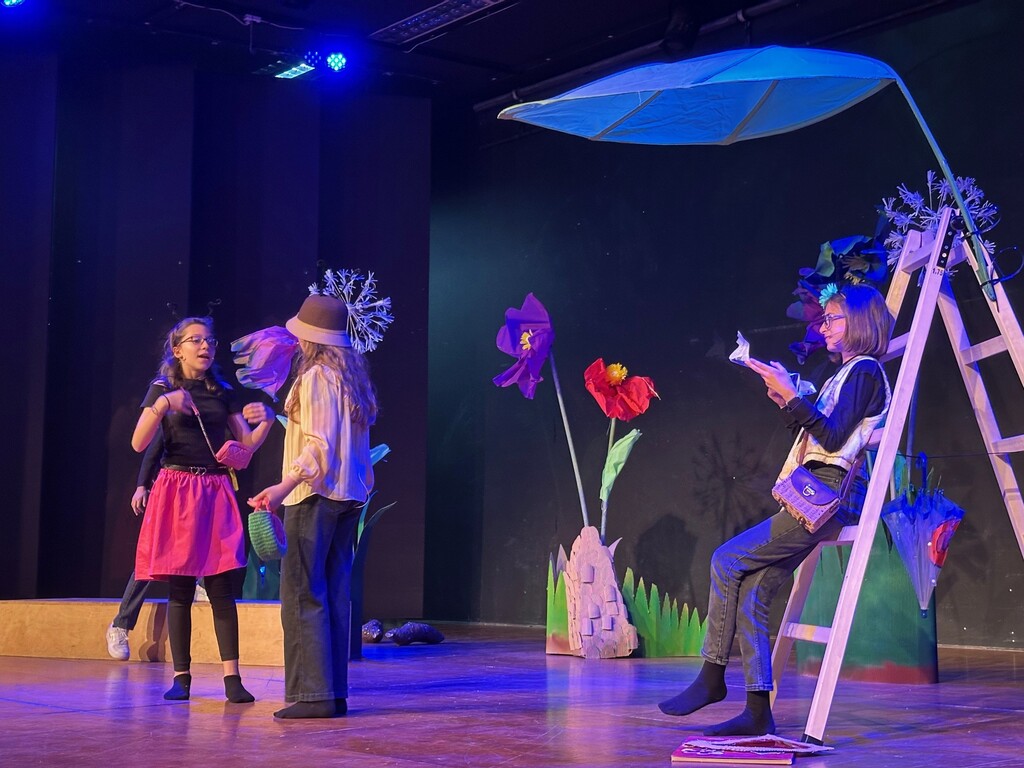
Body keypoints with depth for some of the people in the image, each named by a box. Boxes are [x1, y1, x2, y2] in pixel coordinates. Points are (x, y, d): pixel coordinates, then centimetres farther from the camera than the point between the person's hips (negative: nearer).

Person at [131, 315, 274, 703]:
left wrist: (266, 421, -9)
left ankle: (231, 675, -5)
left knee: (223, 587, -3)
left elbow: (247, 443, 12)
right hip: (176, 490, -2)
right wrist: (163, 405, -21)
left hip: (215, 492, 2)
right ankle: (181, 675, 6)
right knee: (180, 588, -1)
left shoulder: (223, 392, 13)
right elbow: (138, 444, -7)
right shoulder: (162, 389, 5)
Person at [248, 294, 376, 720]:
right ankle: (335, 693, 12)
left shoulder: (315, 377, -11)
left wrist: (283, 487, -28)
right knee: (334, 595, 10)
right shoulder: (353, 378, 14)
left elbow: (318, 445, -20)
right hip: (347, 497, 9)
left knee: (303, 594, -7)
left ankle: (313, 693, -10)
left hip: (314, 495, -9)